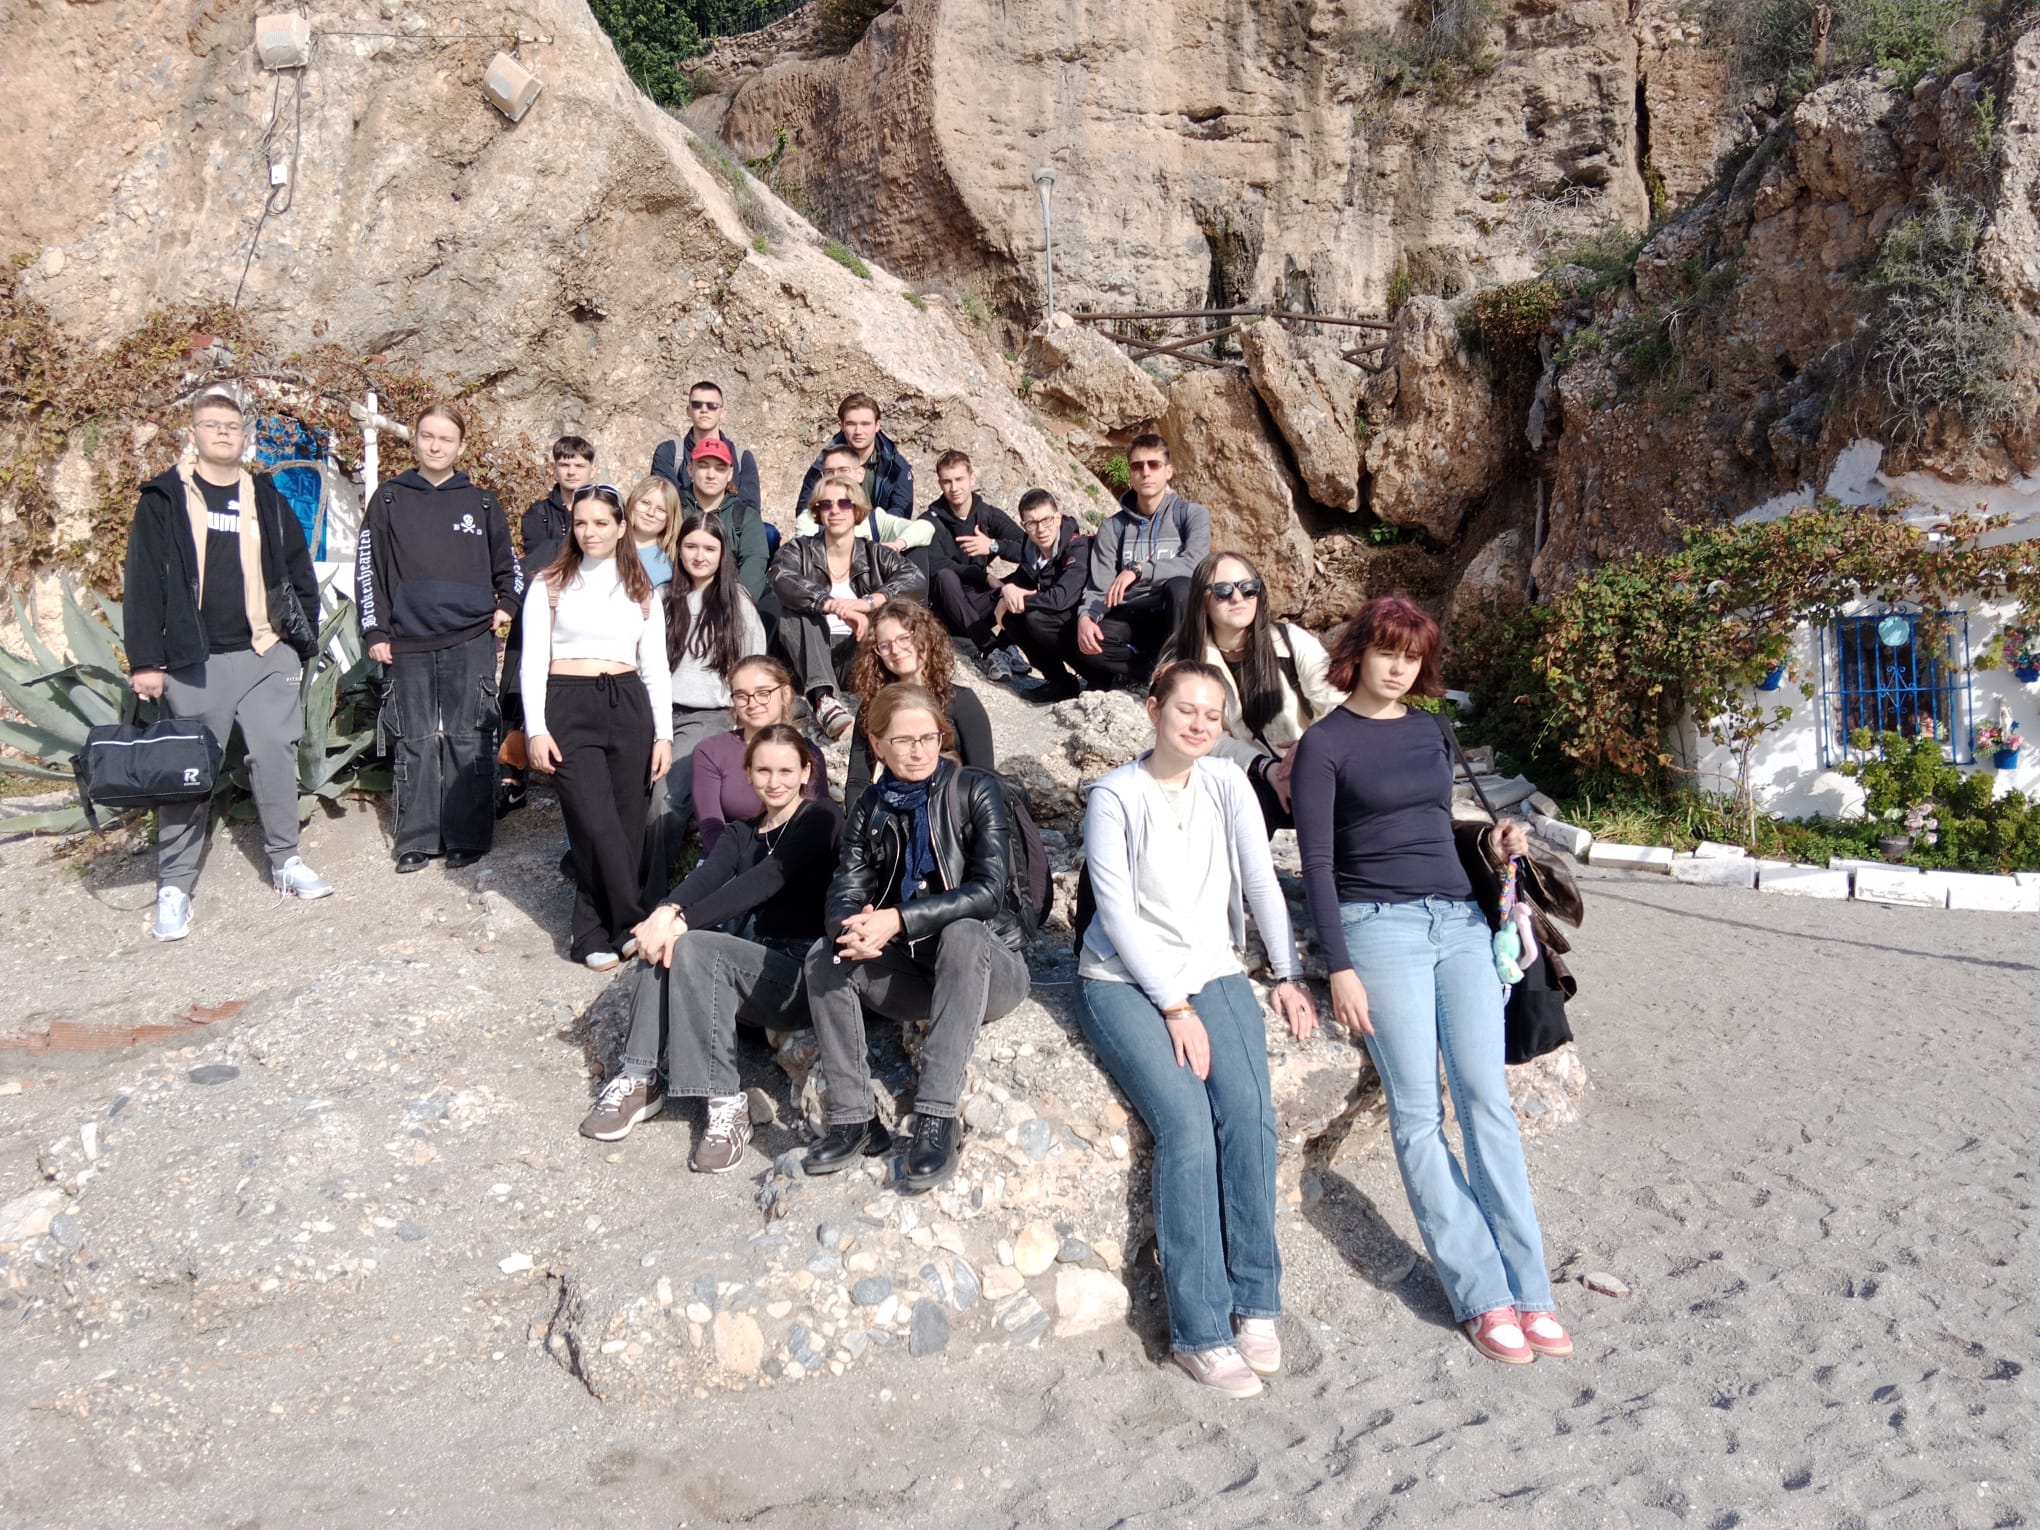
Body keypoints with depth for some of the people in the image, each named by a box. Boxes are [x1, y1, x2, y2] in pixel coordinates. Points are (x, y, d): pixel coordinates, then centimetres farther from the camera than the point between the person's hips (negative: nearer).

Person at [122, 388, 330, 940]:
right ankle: (174, 886, 8)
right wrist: (145, 661, -9)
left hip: (266, 656, 3)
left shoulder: (266, 499, 11)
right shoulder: (164, 500, 1)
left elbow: (300, 575, 15)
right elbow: (143, 581, -3)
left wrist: (302, 645, 10)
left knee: (276, 756, 4)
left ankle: (285, 862, 18)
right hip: (194, 661, -2)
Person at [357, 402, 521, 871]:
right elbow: (367, 567, 6)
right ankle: (416, 839, 12)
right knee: (415, 743, 5)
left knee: (469, 740, -1)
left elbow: (507, 564, 21)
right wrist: (375, 633, 1)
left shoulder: (480, 502, 9)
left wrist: (506, 605, 6)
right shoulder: (390, 499, 7)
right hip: (409, 644, 1)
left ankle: (468, 837, 7)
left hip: (471, 643, 0)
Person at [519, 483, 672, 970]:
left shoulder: (642, 591, 14)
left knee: (626, 824, -1)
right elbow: (534, 660, 2)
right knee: (598, 824, -13)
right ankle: (631, 924, -1)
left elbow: (656, 667, 12)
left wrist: (663, 733, 4)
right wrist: (536, 729, -8)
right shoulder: (549, 586, 7)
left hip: (628, 706, 3)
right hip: (569, 707, -2)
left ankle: (593, 933, 11)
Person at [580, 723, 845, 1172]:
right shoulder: (742, 833, 19)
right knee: (667, 942, -21)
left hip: (802, 972, -6)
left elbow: (768, 878, -17)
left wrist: (683, 922, -26)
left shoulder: (821, 819, 0)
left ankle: (726, 1104, -26)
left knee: (691, 945, -28)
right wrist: (668, 912, -27)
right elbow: (706, 876, -4)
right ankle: (638, 1080, -19)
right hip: (749, 964, 6)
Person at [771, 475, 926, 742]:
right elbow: (782, 580, -18)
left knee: (895, 604, -20)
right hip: (812, 657, 0)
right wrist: (836, 606, -34)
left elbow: (918, 581, -10)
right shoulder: (799, 550, 7)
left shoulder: (875, 554, 10)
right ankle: (822, 699, -48)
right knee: (796, 608, -27)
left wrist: (870, 602, -29)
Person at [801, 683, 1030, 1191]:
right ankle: (851, 1120, -19)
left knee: (961, 934, -35)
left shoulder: (975, 792, -5)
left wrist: (898, 919, -27)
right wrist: (854, 927, -29)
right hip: (910, 972, 4)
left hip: (984, 966, -4)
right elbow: (844, 896, -4)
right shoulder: (870, 809, 7)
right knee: (825, 954, -19)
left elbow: (990, 890, -18)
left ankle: (937, 1118, -37)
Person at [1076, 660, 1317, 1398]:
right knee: (1187, 1124, -24)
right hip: (1125, 982, -4)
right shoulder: (1115, 796, -6)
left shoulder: (1226, 783, 7)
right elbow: (1118, 912, -10)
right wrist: (1174, 1008, -14)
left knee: (1250, 1113, -22)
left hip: (1214, 975, 4)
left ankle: (1255, 1304, -11)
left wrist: (1288, 975, -6)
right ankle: (1200, 1331, -18)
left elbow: (1260, 879, 2)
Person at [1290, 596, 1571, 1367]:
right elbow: (1317, 864, -5)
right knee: (1419, 1113, -6)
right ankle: (1482, 1295, -1)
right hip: (1380, 925, -5)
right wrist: (1339, 968, -11)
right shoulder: (1324, 744, -1)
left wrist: (1492, 839, 7)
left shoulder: (1428, 730, 16)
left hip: (1460, 920, 5)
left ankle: (1528, 1290, 0)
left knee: (1488, 1099, -4)